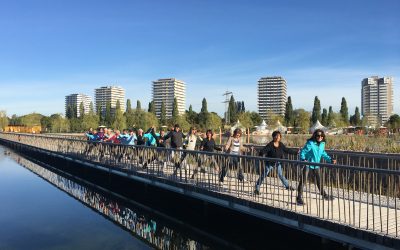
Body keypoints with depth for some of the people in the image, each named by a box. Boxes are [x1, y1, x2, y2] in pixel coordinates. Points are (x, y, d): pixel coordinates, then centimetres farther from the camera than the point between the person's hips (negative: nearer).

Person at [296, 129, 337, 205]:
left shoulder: (322, 144, 0)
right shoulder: (310, 143, -21)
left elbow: (323, 153, 16)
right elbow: (302, 152, -19)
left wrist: (330, 159, 12)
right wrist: (303, 159, -36)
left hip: (316, 165, 7)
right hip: (307, 164, -7)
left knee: (319, 180, 21)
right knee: (303, 180, -7)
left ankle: (324, 194, 40)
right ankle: (299, 197, -2)